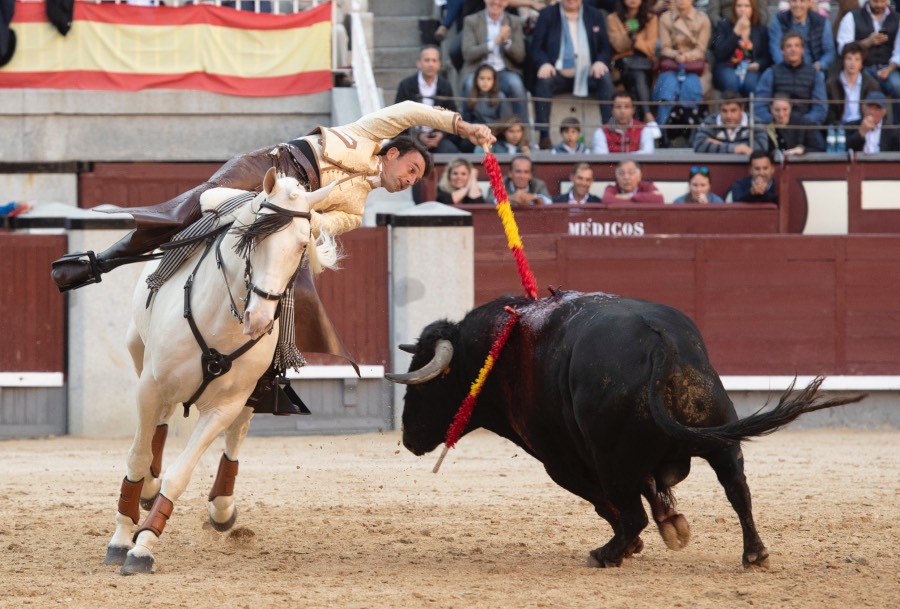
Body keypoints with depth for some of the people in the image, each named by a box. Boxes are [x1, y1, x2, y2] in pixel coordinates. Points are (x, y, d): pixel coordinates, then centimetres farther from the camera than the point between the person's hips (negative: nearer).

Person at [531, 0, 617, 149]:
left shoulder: (595, 15, 14)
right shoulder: (547, 15, 9)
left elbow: (605, 47, 11)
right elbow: (536, 47, 3)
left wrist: (600, 62, -13)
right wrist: (544, 63, -19)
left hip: (586, 73, 1)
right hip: (558, 73, -1)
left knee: (606, 80, -29)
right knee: (543, 82, -33)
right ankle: (544, 136, -36)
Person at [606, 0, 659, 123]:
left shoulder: (651, 19, 13)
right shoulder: (613, 19, 10)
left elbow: (650, 47, 5)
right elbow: (619, 46, 0)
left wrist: (634, 41, -10)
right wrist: (629, 35, -18)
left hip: (644, 62, 1)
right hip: (623, 61, -1)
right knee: (639, 76, -37)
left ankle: (646, 115, -51)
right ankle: (647, 114, -53)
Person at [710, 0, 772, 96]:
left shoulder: (761, 29, 13)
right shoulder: (723, 26, 10)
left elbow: (767, 58, 12)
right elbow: (719, 54, -5)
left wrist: (758, 64, -11)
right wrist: (736, 32, -9)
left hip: (751, 70, 1)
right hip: (727, 69, -1)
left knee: (751, 83, -35)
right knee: (731, 82, -36)